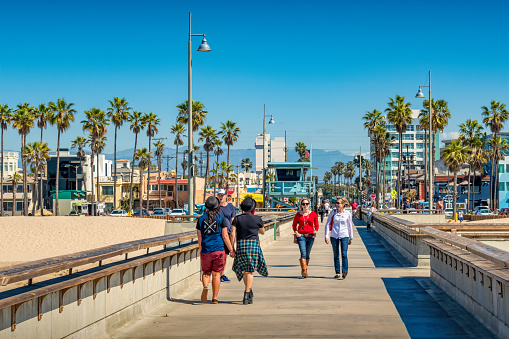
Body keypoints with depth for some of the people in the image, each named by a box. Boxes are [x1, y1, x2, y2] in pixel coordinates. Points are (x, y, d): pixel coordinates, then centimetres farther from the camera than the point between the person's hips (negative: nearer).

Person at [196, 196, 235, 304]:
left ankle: (205, 286, -14)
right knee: (216, 274, 7)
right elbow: (225, 236, -4)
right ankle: (214, 298, 8)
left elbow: (199, 238, 8)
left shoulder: (201, 219, 4)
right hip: (218, 250, -1)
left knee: (206, 272, 16)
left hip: (205, 251, 1)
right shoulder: (221, 218, -2)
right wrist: (231, 250, 3)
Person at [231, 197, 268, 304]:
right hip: (254, 245, -2)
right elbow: (262, 232, 16)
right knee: (249, 271, -2)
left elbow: (233, 234, -5)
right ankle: (246, 295, -10)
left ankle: (249, 291, 23)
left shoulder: (237, 219, 2)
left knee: (244, 270, 20)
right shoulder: (257, 219, 0)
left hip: (241, 245, 2)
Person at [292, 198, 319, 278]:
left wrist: (315, 232, 0)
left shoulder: (313, 214, 3)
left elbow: (316, 225, 14)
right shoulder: (298, 214, 1)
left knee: (307, 254, 8)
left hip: (310, 236, 2)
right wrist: (296, 232, -1)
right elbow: (294, 224, 13)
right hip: (301, 236, -2)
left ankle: (303, 270, 22)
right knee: (303, 253, -15)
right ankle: (304, 271, -21)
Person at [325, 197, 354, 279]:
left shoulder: (347, 213, 1)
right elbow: (328, 224, 5)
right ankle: (337, 272, 12)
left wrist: (351, 238, 15)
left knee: (344, 254, -14)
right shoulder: (333, 212, 1)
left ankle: (345, 271, -18)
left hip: (344, 236, -1)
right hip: (334, 236, 2)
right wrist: (326, 236, 0)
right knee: (336, 255, 6)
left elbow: (350, 226, 11)